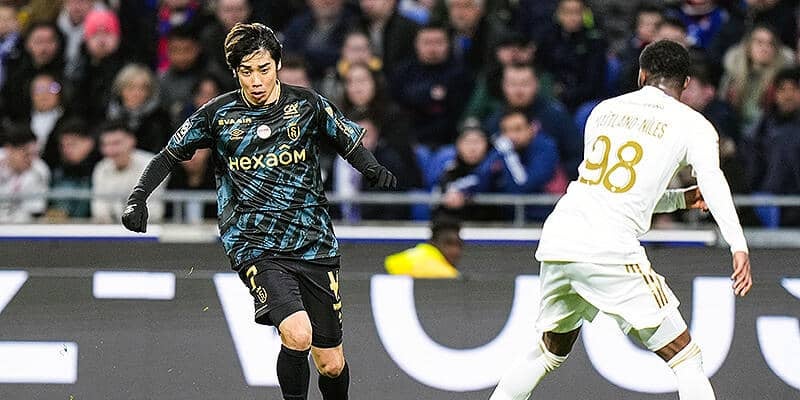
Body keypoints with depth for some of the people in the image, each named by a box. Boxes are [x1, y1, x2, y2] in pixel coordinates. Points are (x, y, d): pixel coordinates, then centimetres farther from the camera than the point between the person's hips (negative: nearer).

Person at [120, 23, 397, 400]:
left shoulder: (308, 104, 2)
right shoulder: (218, 114, 0)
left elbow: (351, 145, 12)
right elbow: (169, 156, 10)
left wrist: (374, 170, -9)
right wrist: (138, 197, -5)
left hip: (313, 242, 2)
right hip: (254, 246, -2)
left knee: (331, 364, 6)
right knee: (297, 334, -28)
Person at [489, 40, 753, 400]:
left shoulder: (604, 110, 21)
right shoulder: (693, 124, 5)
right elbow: (713, 183, -14)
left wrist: (680, 198, 37)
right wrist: (739, 247, -24)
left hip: (557, 237, 6)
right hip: (611, 250, -6)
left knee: (551, 352, 27)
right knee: (687, 361, 1)